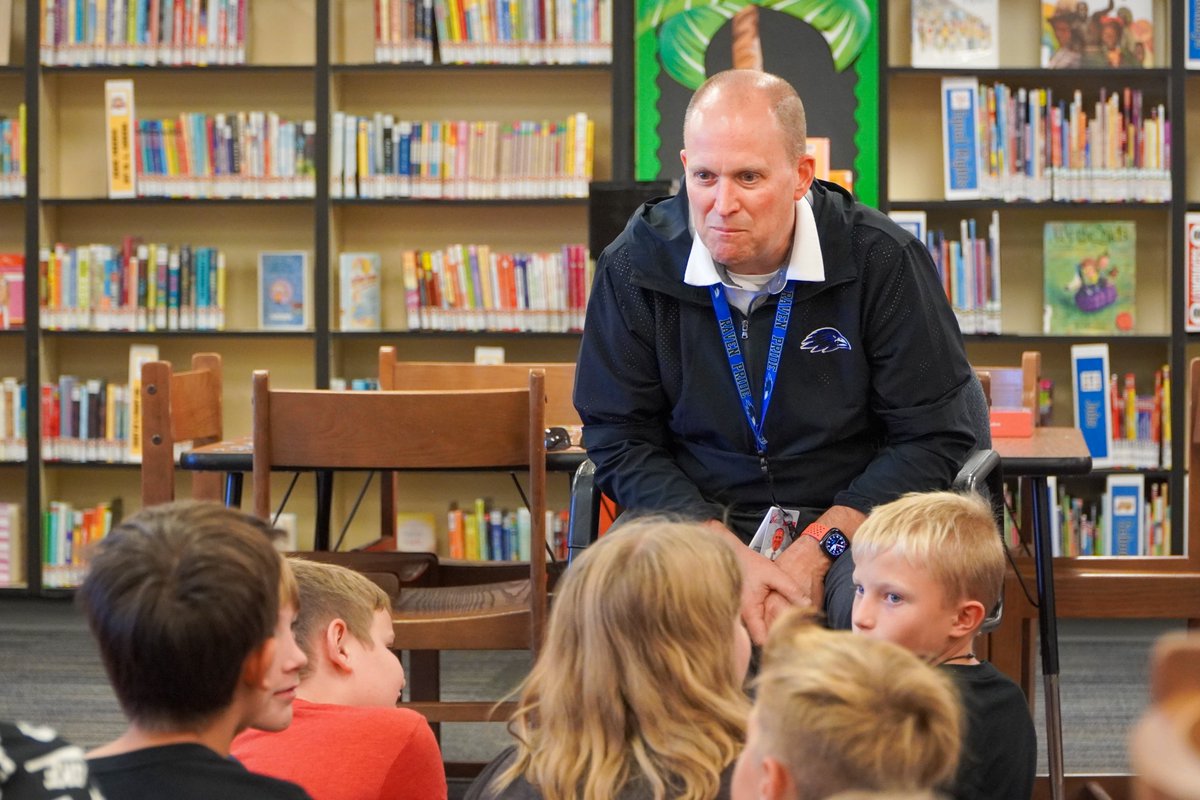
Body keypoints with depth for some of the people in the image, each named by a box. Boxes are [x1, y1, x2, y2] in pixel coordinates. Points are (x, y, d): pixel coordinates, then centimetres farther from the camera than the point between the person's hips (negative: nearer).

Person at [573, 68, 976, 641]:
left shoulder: (884, 260, -7)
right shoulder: (635, 265, -3)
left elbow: (933, 437, -5)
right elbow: (621, 442, -2)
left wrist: (815, 551, -17)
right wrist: (729, 556, -17)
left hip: (849, 523, -1)